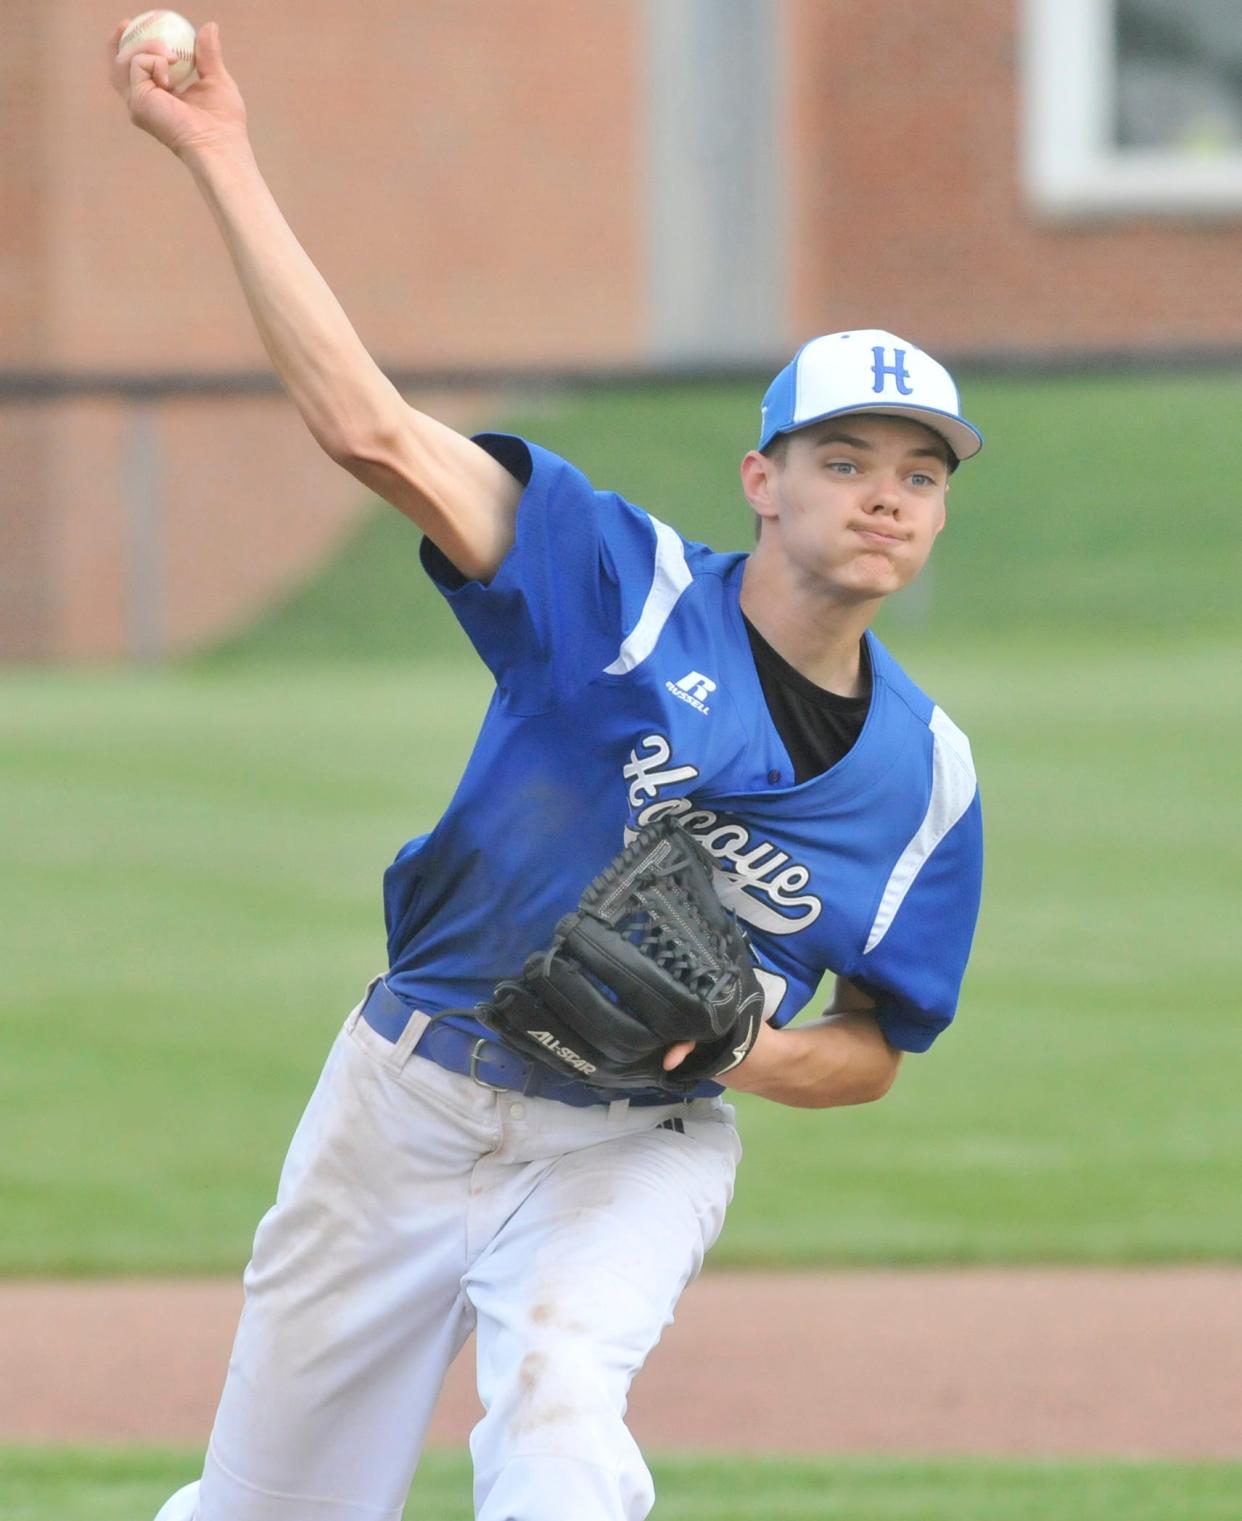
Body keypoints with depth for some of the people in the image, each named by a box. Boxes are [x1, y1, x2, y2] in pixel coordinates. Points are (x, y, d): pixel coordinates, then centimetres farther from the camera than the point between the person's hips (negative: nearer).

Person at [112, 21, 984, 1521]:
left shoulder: (927, 773, -1)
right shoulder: (630, 591, -10)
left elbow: (872, 1051, 8)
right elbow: (373, 432, -20)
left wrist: (743, 1047, -16)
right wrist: (220, 158, -26)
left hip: (635, 1155, 1)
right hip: (412, 1101, 0)